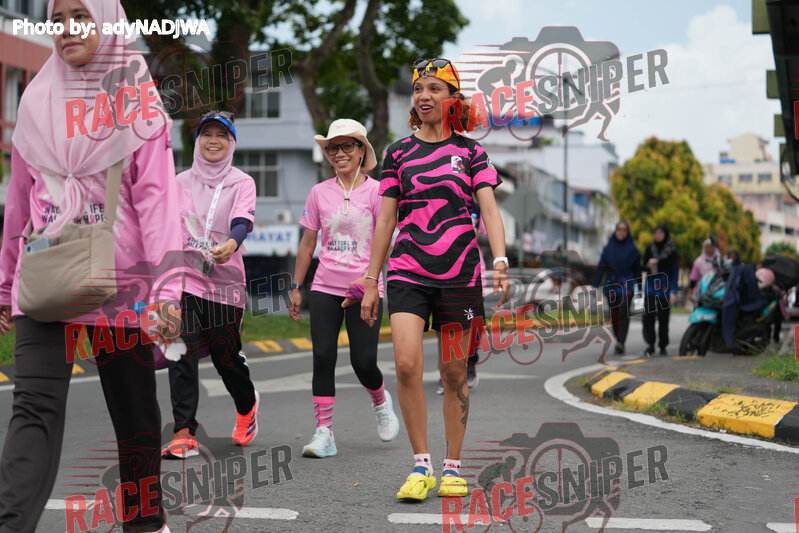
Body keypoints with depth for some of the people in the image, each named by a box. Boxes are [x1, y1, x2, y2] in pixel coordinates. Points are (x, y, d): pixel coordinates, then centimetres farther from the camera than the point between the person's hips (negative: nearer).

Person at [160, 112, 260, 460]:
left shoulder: (242, 182, 3)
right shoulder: (181, 181, 11)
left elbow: (243, 220, -15)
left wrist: (230, 244, -36)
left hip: (225, 278, -2)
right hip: (184, 275, 2)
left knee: (226, 356, 4)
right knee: (182, 353, -11)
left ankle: (247, 405, 36)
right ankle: (184, 433, -9)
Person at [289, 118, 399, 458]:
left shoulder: (375, 191, -1)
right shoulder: (320, 192, 8)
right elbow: (308, 242, 14)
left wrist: (368, 278, -20)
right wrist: (296, 287, 13)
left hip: (365, 290, -3)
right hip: (325, 288, 3)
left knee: (363, 362, -5)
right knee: (323, 357, -6)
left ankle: (381, 401, 29)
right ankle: (324, 433, -2)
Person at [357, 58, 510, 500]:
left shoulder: (470, 152, 6)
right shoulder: (398, 154, 9)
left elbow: (489, 209, -3)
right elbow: (385, 220, 10)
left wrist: (500, 261, -20)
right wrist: (371, 282, 8)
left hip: (459, 273, 0)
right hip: (408, 272, 1)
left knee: (453, 372, 4)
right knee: (407, 364, -16)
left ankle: (452, 467, 18)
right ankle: (420, 464, -2)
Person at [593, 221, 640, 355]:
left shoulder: (632, 249, 5)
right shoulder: (608, 248, 9)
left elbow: (637, 269, 7)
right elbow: (601, 267, 7)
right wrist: (596, 286, 1)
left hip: (627, 285, -2)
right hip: (611, 285, 2)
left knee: (624, 314, -15)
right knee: (614, 315, 6)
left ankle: (620, 343, -24)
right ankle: (620, 342, 20)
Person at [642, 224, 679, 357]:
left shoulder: (671, 251, -1)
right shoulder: (650, 248, 8)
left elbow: (675, 271, -3)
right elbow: (643, 265, 15)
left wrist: (674, 291, -10)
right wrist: (648, 265, -10)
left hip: (664, 288, -2)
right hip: (650, 286, 2)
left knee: (663, 318, 2)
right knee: (648, 316, -8)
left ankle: (663, 346, 11)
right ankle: (650, 345, -2)